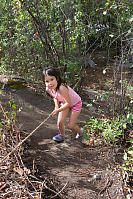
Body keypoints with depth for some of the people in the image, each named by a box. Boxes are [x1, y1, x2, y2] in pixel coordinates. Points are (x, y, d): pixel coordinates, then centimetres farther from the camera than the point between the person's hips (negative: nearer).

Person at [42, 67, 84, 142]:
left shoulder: (61, 88, -41)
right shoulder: (48, 89, -18)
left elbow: (68, 103, -32)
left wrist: (58, 110, -24)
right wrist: (56, 106, -9)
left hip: (75, 103, -6)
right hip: (65, 103, 6)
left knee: (71, 125, -2)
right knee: (60, 122, 0)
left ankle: (81, 132, 31)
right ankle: (62, 135, 32)